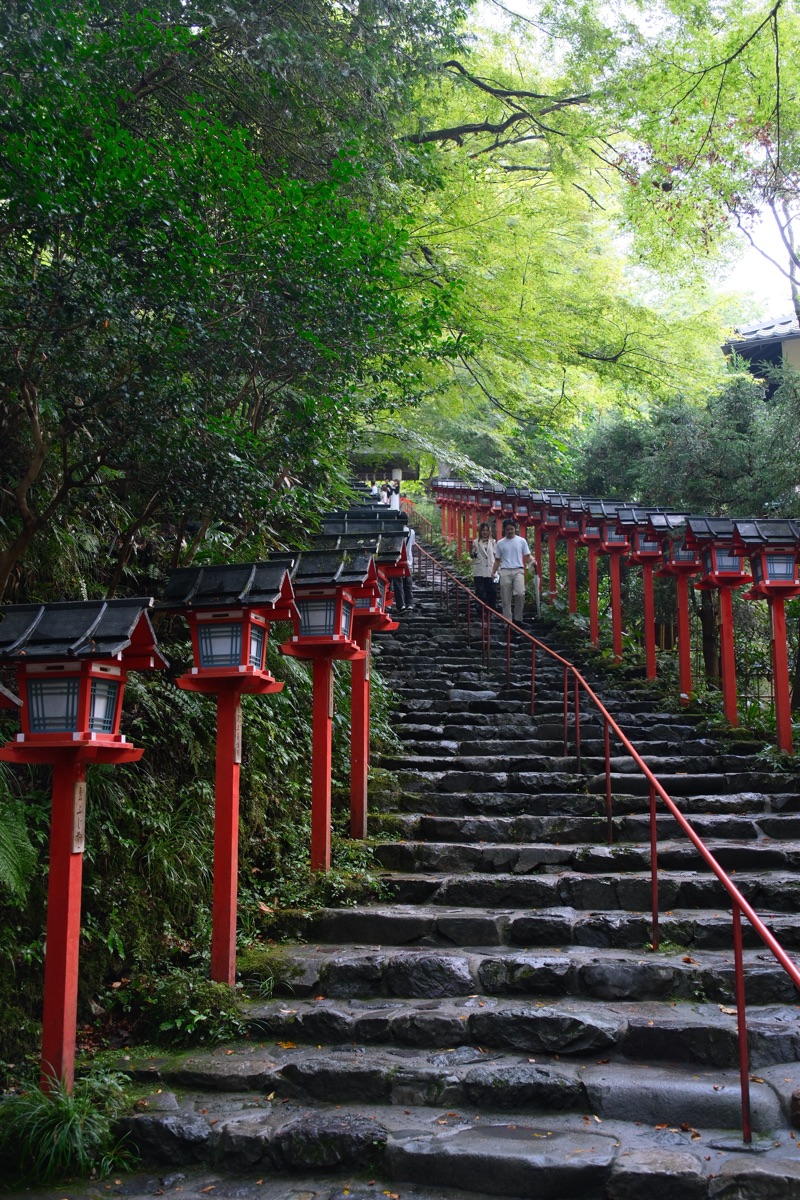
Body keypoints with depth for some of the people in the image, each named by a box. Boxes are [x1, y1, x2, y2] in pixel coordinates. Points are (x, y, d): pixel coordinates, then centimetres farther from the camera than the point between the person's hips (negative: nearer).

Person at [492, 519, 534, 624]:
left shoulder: (521, 541, 7)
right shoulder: (500, 543, 11)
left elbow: (527, 555, 7)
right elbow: (497, 560, 15)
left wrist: (532, 561, -15)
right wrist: (493, 573, 8)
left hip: (518, 570, -2)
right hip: (505, 572, 2)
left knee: (520, 593, -20)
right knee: (506, 598, 2)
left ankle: (518, 618, -5)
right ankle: (507, 621, 9)